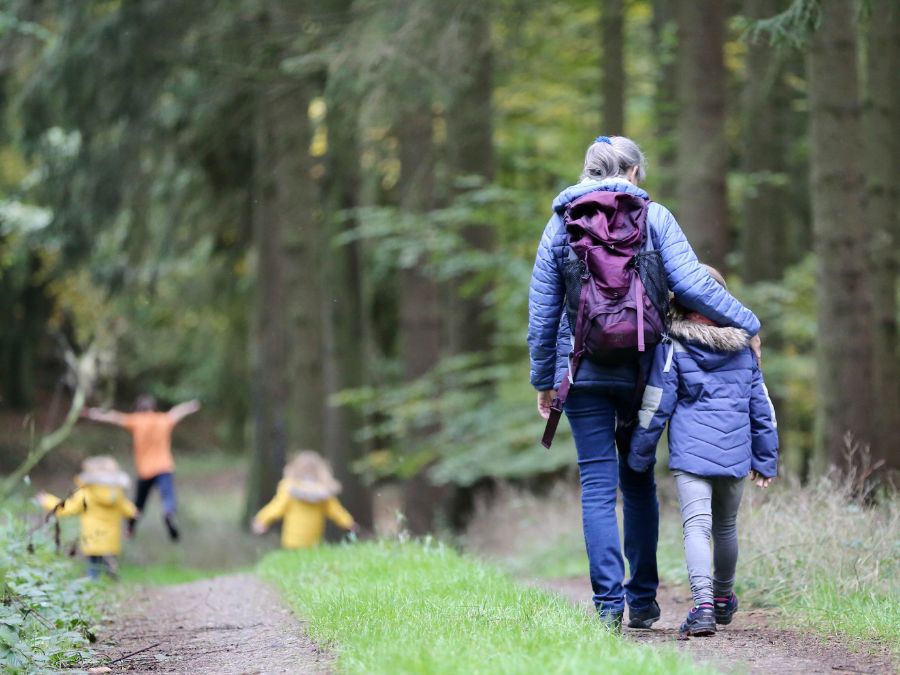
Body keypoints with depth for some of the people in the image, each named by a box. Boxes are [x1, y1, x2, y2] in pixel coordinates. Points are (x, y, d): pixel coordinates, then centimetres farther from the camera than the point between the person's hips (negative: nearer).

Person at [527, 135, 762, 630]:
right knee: (638, 482, 13)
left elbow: (542, 311, 6)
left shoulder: (561, 224, 6)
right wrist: (747, 324, 2)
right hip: (640, 368, 0)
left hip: (582, 370, 0)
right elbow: (691, 284, -9)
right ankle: (642, 599, 14)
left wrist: (544, 379, 13)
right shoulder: (652, 217, 1)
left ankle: (608, 601, -9)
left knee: (598, 486, 0)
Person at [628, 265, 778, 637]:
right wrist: (765, 459, 22)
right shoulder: (743, 347, 10)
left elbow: (655, 407, -3)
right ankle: (723, 598, 38)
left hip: (691, 452, -4)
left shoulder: (673, 346, -3)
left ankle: (703, 604, -29)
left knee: (696, 525, -11)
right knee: (726, 526, 21)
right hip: (735, 453, 4)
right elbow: (761, 407, 14)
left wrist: (639, 456, 7)